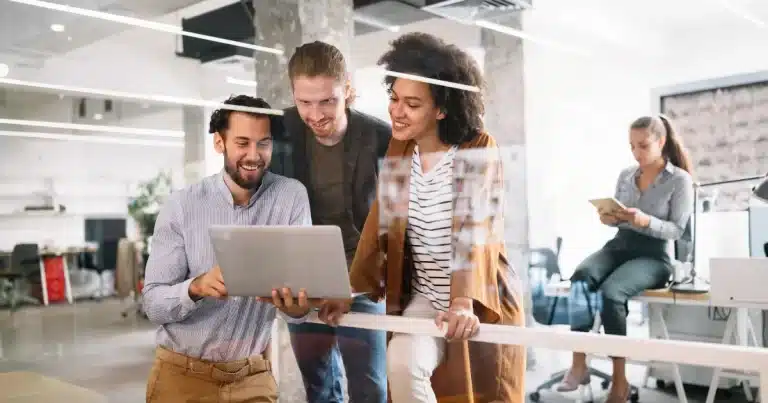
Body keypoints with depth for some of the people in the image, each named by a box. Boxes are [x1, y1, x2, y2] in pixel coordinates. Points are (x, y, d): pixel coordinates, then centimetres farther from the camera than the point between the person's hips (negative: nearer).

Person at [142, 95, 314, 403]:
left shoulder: (292, 196, -8)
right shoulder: (181, 206, -9)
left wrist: (297, 307, -36)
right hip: (182, 374, 0)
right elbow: (154, 304, -11)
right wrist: (196, 287, -32)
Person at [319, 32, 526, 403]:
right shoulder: (398, 150, 1)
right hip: (425, 298, 3)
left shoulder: (479, 149, -13)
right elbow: (379, 226, 1)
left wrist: (464, 302, -35)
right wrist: (350, 292, -8)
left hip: (483, 303, -3)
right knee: (401, 364, -23)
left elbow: (474, 230, -23)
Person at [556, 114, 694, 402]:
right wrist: (610, 218, -4)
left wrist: (646, 221, -24)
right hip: (618, 245, 4)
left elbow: (677, 230, -6)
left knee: (610, 293, -35)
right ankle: (578, 364, -28)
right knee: (580, 278, -31)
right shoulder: (625, 175, 14)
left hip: (653, 255, -4)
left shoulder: (680, 180, -1)